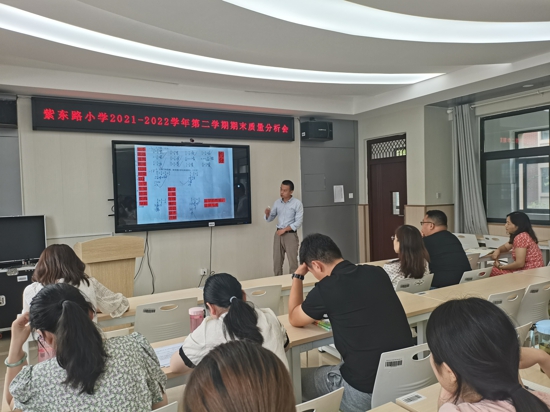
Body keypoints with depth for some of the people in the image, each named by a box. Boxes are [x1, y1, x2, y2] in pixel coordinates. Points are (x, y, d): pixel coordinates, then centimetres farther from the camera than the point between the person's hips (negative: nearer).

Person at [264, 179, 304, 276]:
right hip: (278, 234, 5)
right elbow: (269, 219, 12)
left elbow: (298, 223, -12)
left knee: (292, 262, 0)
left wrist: (284, 229, -15)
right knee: (277, 262, 8)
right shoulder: (277, 202, 8)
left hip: (291, 235, -5)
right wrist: (267, 214, -10)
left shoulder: (297, 203, -7)